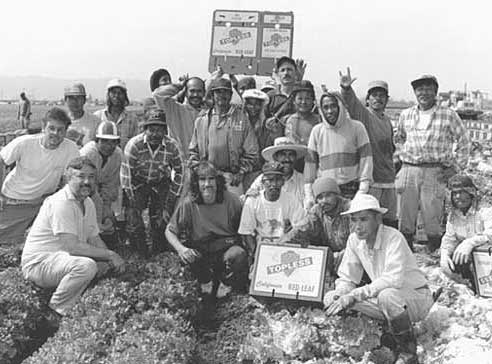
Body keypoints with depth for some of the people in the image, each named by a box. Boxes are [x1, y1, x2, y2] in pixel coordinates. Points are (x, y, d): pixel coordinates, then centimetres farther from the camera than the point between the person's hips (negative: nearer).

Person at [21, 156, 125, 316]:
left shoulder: (88, 203, 8)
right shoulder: (61, 202, -22)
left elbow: (95, 239, 9)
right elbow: (72, 246, -29)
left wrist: (109, 259, -12)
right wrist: (110, 255, -23)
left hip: (61, 258, 10)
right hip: (39, 263, -10)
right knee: (86, 266, -32)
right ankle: (55, 313, -12)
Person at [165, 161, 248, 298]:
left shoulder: (231, 201, -10)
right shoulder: (188, 204, -11)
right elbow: (169, 231, -4)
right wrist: (181, 249, -23)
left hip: (227, 247, -1)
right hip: (200, 253, 2)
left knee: (238, 255, -31)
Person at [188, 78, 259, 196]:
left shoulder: (241, 117, 5)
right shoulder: (201, 120, 12)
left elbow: (251, 152, 3)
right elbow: (193, 150, 16)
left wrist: (241, 173, -5)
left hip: (232, 177, -2)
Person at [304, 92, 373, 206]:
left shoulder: (356, 127, 2)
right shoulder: (317, 131, 9)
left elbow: (366, 158, 1)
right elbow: (310, 162, 10)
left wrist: (363, 190, -7)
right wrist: (308, 194, 4)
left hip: (352, 189, -2)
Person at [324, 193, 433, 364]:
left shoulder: (393, 237, -24)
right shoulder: (354, 240, -6)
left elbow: (394, 279, -36)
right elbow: (347, 278, 0)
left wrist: (354, 294, -39)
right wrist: (337, 296, -23)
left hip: (416, 297, -6)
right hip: (386, 299, 6)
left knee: (387, 295, -40)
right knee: (331, 298, -12)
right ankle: (390, 338, 2)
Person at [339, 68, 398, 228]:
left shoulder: (387, 120, 17)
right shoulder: (362, 113, -3)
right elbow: (350, 101, -26)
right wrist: (346, 88, -46)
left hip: (388, 179, 7)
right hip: (368, 179, -7)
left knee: (390, 221, 12)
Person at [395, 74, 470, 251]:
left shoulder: (448, 115, 0)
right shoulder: (406, 115, 9)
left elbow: (463, 141, 8)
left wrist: (456, 167, 2)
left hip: (435, 172, -3)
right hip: (409, 170, 3)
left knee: (433, 218, -1)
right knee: (405, 217, 6)